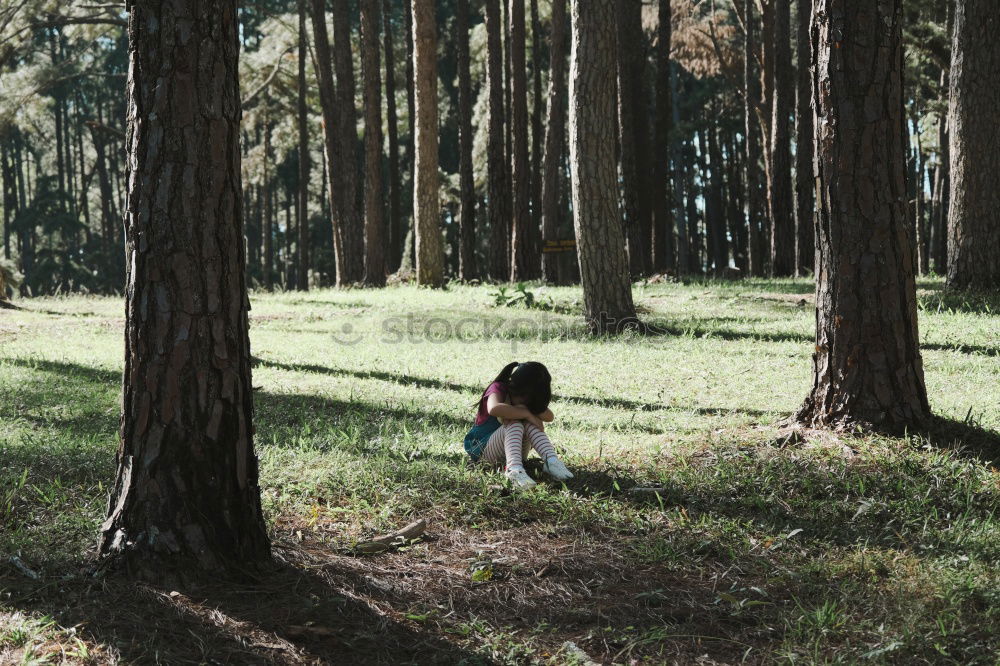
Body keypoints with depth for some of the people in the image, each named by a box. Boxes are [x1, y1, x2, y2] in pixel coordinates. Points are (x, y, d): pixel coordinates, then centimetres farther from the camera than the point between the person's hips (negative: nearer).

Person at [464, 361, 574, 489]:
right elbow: (493, 409, -40)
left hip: (513, 451, 5)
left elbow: (549, 417, -13)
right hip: (482, 449, -5)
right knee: (514, 424, -33)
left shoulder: (529, 396, 2)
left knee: (530, 424, -23)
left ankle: (551, 460, -41)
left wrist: (525, 409, -27)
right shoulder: (498, 388, -16)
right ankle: (514, 469, -55)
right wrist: (527, 414, -36)